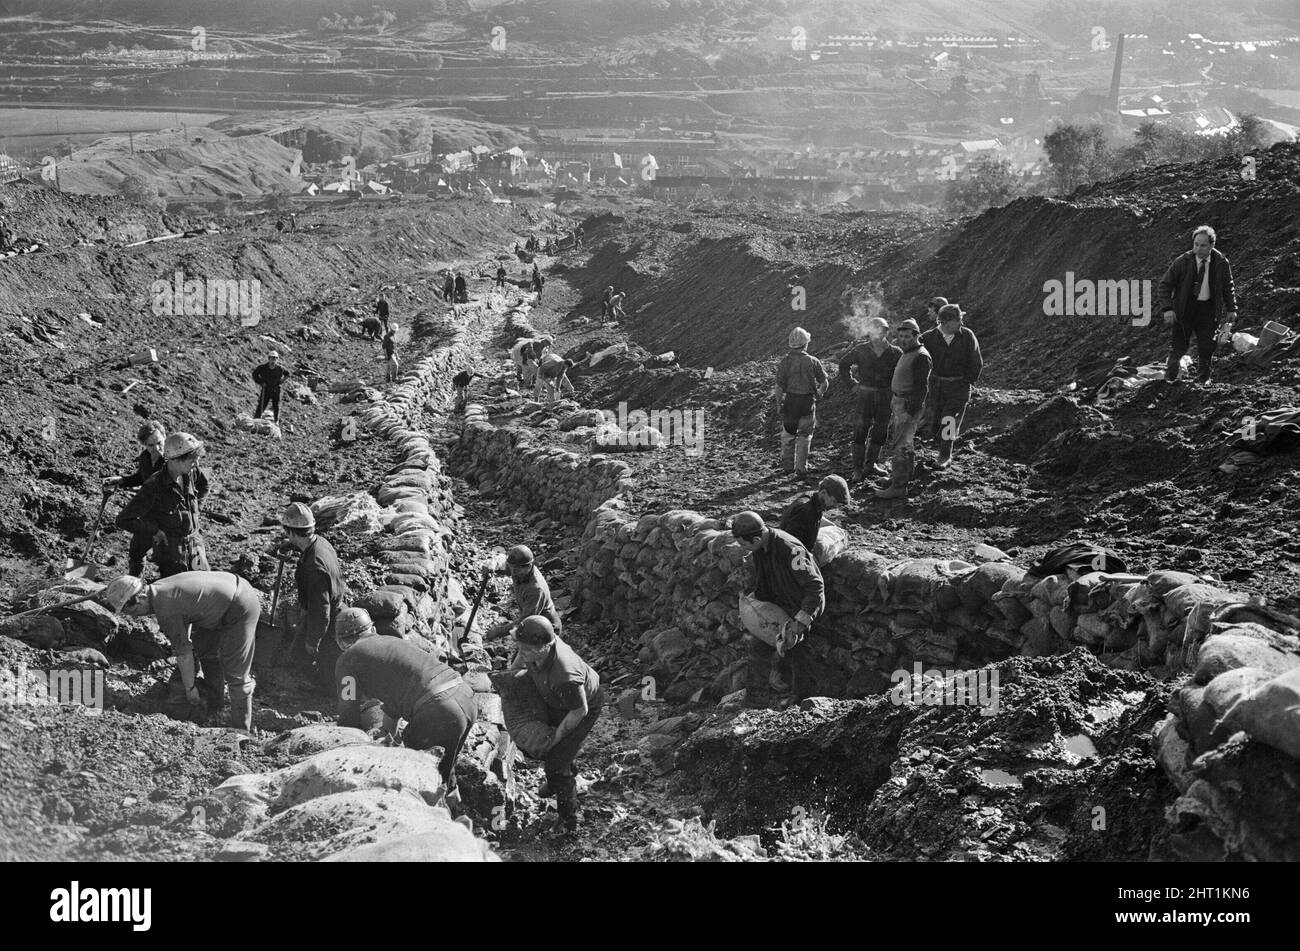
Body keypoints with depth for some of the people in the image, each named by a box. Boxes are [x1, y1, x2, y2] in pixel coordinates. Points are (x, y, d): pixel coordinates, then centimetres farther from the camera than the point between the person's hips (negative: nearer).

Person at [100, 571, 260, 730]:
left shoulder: (166, 611, -25)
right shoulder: (157, 590, 3)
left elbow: (184, 653, -16)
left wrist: (190, 689, -4)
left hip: (241, 608, -10)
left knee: (235, 674, -6)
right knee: (205, 649, 25)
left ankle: (241, 731, 2)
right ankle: (214, 707, 38)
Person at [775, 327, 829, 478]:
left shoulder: (785, 361, -9)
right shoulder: (813, 361, -8)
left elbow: (779, 386, -11)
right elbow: (825, 382, -1)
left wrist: (778, 403, 1)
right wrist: (818, 394, 19)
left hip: (790, 401, 0)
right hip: (808, 403, 0)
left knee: (788, 434, 17)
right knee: (804, 436, 10)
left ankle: (788, 465, 21)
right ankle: (801, 468, 10)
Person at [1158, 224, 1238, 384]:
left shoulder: (1221, 263, -4)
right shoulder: (1182, 262, -10)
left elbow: (1228, 288, 12)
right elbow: (1164, 285, -8)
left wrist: (1231, 310, 5)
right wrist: (1167, 308, -20)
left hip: (1207, 309, 2)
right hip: (1184, 308, -2)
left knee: (1206, 348, 1)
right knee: (1179, 346, 0)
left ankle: (1203, 379, 21)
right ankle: (1170, 376, 22)